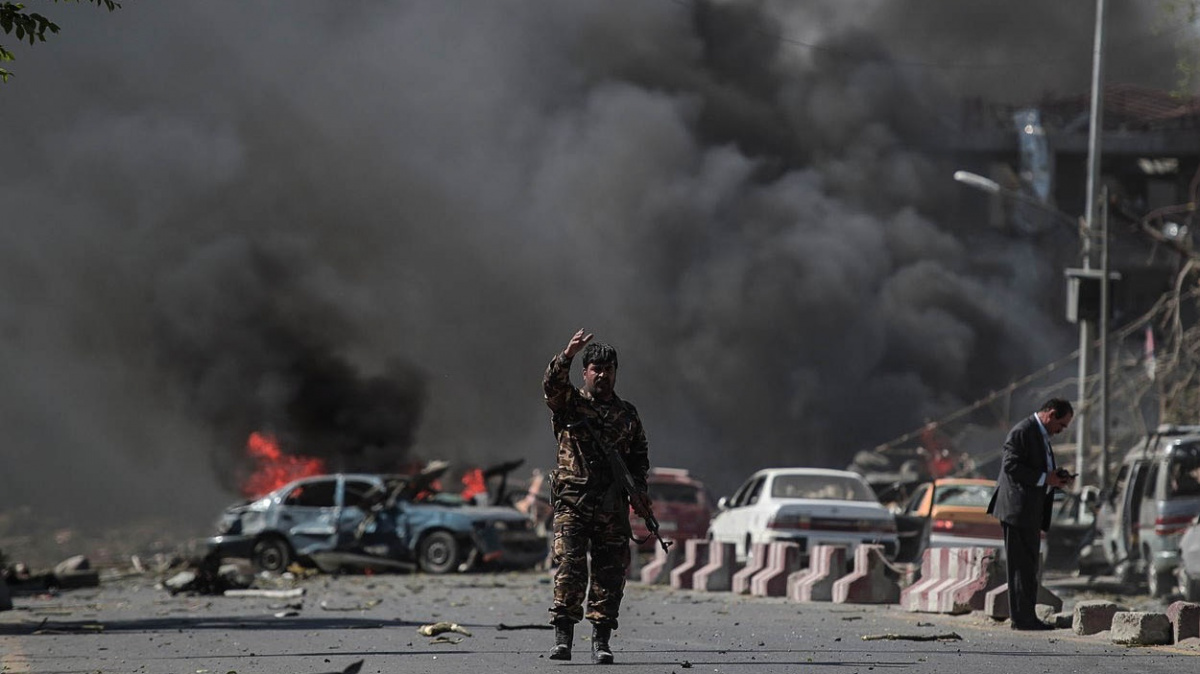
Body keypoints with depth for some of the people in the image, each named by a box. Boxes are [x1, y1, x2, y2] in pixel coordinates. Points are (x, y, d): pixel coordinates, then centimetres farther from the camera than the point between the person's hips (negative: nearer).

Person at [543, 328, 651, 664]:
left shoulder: (628, 414, 17)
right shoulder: (569, 404, 6)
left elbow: (640, 456, 23)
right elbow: (552, 384, -15)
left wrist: (639, 488, 6)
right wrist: (567, 356, -32)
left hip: (613, 507, 3)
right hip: (573, 501, -3)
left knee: (610, 572, 0)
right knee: (570, 567, -13)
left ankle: (601, 640, 5)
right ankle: (563, 636, -11)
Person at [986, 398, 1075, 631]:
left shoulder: (1042, 435, 19)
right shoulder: (1022, 432, -13)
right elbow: (1010, 466, -20)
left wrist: (1057, 477, 7)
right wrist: (1044, 478, -20)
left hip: (1031, 512, 10)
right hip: (1018, 509, -10)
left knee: (1027, 565, 12)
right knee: (1022, 565, -9)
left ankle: (1025, 616, 16)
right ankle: (1022, 618, -8)